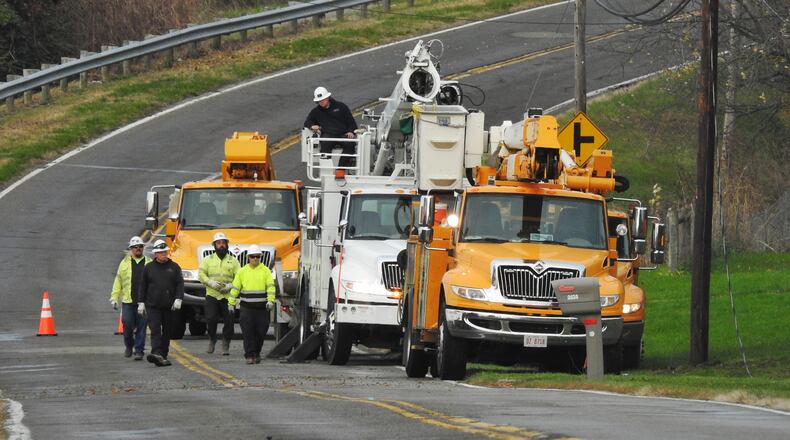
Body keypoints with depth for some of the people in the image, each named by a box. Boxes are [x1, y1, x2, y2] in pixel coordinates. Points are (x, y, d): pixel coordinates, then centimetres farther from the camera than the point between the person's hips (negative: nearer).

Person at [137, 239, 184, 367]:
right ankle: (157, 354, -27)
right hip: (153, 306, -1)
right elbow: (143, 286, 10)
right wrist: (141, 302, 4)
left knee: (167, 332, 7)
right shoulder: (149, 268, 7)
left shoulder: (174, 267, 7)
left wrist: (178, 299, -10)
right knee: (155, 330, -15)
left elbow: (180, 284, 3)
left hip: (169, 306, 1)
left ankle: (163, 355, 16)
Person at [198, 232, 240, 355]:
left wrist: (230, 286, -13)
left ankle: (226, 345, 12)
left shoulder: (233, 261, 10)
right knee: (211, 319, -12)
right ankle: (212, 340, 12)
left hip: (228, 296, 0)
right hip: (212, 295, 0)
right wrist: (211, 282, -15)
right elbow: (201, 274, 3)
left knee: (229, 322, -3)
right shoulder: (208, 260, 11)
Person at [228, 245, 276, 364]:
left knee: (260, 332, 4)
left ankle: (256, 353, 21)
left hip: (261, 307, 0)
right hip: (247, 307, 0)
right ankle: (249, 355, -8)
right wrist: (231, 303, 5)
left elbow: (271, 286, -3)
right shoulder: (242, 271, 7)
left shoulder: (265, 271, 5)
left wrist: (270, 301, -17)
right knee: (248, 332, -8)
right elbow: (235, 288, 10)